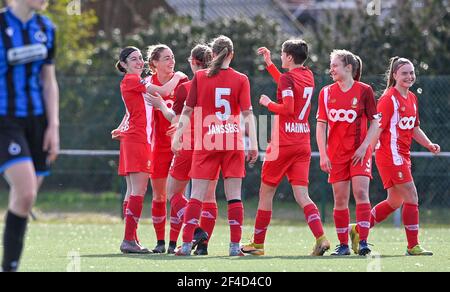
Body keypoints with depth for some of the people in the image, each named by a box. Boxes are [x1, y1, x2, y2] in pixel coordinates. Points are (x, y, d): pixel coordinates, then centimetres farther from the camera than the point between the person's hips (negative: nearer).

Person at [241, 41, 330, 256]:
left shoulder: (287, 78, -11)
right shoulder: (308, 76, 13)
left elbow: (287, 108, -22)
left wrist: (268, 103, -5)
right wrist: (269, 63, 36)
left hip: (283, 144, -7)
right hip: (303, 143, 7)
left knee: (266, 192, 7)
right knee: (301, 195, -1)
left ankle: (258, 243, 15)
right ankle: (321, 237, -22)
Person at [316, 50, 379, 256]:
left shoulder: (364, 91, -2)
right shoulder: (326, 93, 6)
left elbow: (375, 123, 0)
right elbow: (321, 125, 6)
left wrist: (364, 146, -11)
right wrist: (323, 154, -1)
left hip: (359, 151, -3)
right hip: (336, 152, 3)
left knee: (361, 192, -16)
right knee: (340, 198, 2)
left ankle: (362, 242, -17)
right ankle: (343, 245, 10)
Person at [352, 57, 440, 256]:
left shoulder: (412, 99, 14)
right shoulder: (389, 99, -12)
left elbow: (414, 128, 23)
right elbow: (377, 128, -16)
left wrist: (429, 145, 9)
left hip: (403, 156, 9)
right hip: (390, 155, -9)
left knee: (395, 202, 15)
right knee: (412, 198, -9)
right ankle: (413, 246, -3)